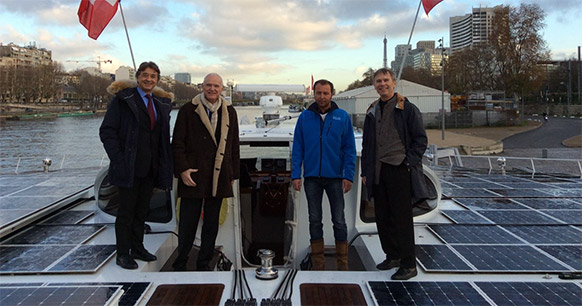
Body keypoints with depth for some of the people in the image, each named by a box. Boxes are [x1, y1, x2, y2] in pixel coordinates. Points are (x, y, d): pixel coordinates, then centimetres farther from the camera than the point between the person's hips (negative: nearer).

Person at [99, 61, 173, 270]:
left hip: (150, 167, 6)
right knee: (126, 211, 2)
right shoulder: (123, 99, -5)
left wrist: (164, 164, 8)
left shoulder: (162, 103, 13)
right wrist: (118, 159, -15)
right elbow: (107, 131, -8)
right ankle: (123, 254, 14)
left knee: (142, 209, 15)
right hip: (129, 167, -5)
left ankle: (137, 248, 28)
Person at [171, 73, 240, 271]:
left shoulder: (229, 112, 13)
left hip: (219, 179, 3)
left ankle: (204, 264, 23)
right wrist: (182, 169, -10)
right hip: (193, 177, -3)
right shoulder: (188, 110, 2)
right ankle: (180, 265, 20)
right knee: (187, 224, 3)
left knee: (211, 225, 10)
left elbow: (234, 146, 15)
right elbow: (177, 143, 0)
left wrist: (233, 173, 12)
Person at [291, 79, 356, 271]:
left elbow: (349, 149, 0)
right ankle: (318, 263, 20)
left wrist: (349, 175, -8)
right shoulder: (305, 117, 4)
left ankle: (342, 264, 16)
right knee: (315, 220, 9)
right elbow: (297, 148, 3)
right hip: (311, 177, 2)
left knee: (339, 221, 5)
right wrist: (295, 175, -5)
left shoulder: (342, 117, 1)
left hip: (335, 177, -1)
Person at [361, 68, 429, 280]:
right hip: (378, 172, 6)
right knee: (382, 217, 10)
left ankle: (408, 265, 4)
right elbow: (367, 144, 20)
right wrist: (365, 171, 14)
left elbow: (420, 139, -3)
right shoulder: (372, 112, 16)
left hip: (399, 170, -6)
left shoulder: (407, 109, -2)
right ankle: (393, 256, 25)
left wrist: (408, 163, -12)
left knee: (402, 218, -4)